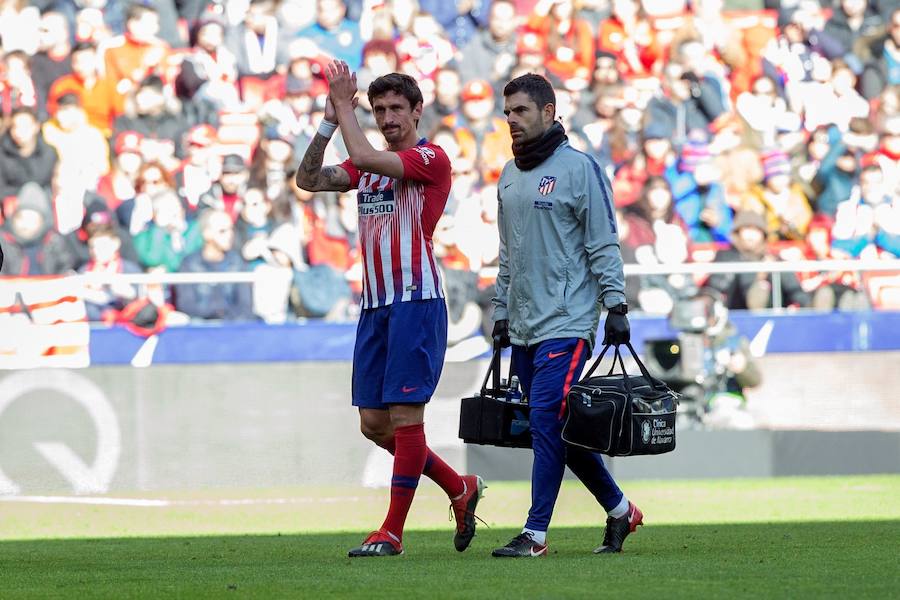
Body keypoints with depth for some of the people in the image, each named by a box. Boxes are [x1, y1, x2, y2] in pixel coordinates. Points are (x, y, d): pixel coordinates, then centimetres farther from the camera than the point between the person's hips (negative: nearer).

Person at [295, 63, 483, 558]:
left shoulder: (430, 159, -7)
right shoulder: (368, 167, 18)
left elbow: (363, 157, -20)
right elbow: (308, 179, 9)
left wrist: (344, 103, -9)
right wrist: (329, 121, 1)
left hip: (416, 301, -8)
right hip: (374, 306, 8)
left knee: (405, 416, -7)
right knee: (374, 423, 7)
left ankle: (392, 531, -4)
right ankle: (460, 489, 23)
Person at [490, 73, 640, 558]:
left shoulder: (578, 169, -6)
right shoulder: (509, 176, 15)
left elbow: (603, 244, -8)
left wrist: (616, 305, -12)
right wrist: (501, 311, 20)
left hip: (566, 323, -8)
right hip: (523, 327, 8)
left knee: (547, 422, -13)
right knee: (558, 430, 9)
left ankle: (535, 533, -13)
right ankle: (619, 509, 23)